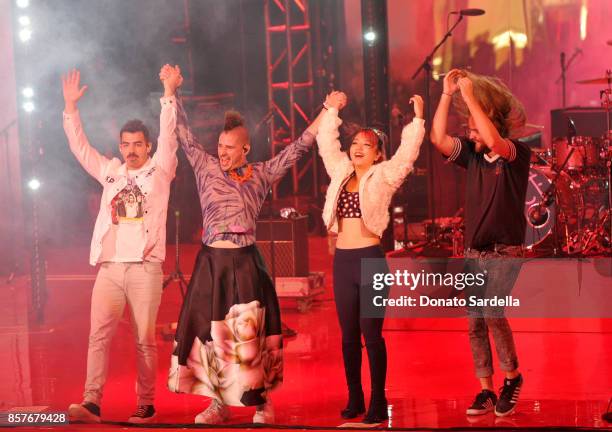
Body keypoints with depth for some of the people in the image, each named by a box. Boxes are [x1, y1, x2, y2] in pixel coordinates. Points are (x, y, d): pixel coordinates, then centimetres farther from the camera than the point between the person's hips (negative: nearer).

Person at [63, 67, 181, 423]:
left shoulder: (159, 170, 9)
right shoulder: (110, 173, 19)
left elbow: (169, 137, -1)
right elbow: (80, 146, 19)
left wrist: (168, 94, -8)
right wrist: (71, 107, 12)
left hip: (145, 267, -3)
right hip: (109, 267, 3)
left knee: (145, 339, -1)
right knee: (99, 335, -7)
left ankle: (146, 405, 5)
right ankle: (92, 403, -12)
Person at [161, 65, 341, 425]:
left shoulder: (261, 175, 3)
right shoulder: (206, 168, 5)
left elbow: (298, 148, 3)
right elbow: (185, 135, 4)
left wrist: (327, 112, -1)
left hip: (245, 264, -2)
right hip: (211, 263, 2)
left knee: (249, 334, -1)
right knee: (210, 331, 4)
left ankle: (262, 402, 10)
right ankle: (219, 403, 15)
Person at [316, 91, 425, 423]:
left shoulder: (384, 177, 0)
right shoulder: (341, 172, 12)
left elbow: (408, 152, -11)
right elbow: (326, 143, 22)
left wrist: (417, 118, -15)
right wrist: (332, 111, 22)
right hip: (343, 260, 5)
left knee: (371, 334, -3)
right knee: (349, 335, 9)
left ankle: (378, 403, 4)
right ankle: (354, 399, 17)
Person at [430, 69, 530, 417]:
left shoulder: (519, 154, -9)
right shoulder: (473, 155, 5)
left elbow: (494, 142, -29)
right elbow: (439, 138, -7)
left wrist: (470, 96, -26)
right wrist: (448, 94, -11)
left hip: (505, 254, -6)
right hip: (475, 254, 6)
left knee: (492, 313, -20)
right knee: (476, 323, 4)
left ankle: (513, 376, 2)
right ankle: (487, 392, 12)